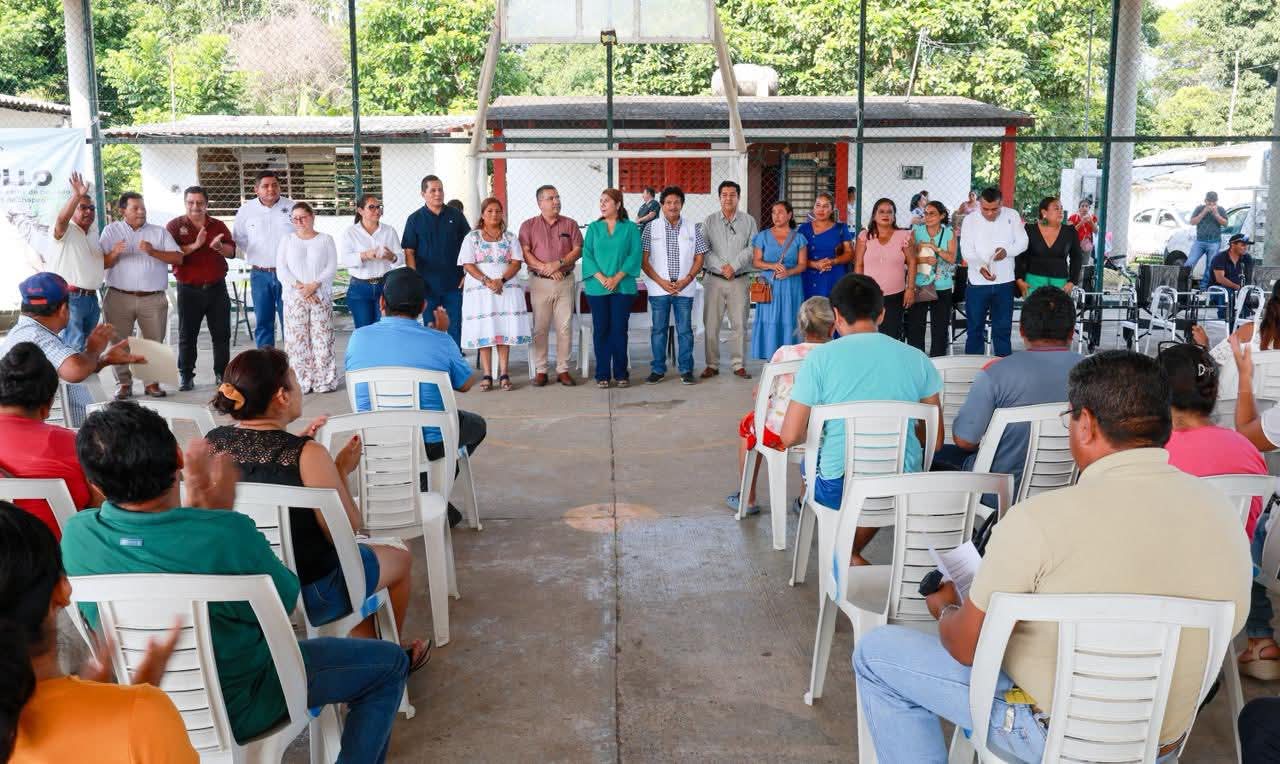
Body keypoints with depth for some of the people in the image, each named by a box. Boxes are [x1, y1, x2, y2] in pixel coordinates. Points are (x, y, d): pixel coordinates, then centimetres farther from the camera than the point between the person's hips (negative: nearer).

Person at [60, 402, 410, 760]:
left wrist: (196, 505, 1)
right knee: (389, 662, 11)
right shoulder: (228, 534, -36)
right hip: (235, 707, -5)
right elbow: (284, 602, -15)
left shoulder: (75, 537, -20)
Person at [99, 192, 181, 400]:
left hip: (153, 299, 0)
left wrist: (153, 252, -12)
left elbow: (178, 258, 0)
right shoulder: (111, 231, 12)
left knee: (154, 342, 3)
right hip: (119, 297, 0)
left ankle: (152, 382, 13)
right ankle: (124, 383, 11)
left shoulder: (159, 232, 11)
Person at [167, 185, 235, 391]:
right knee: (187, 334, 4)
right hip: (188, 289, -2)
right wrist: (195, 245, -22)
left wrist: (219, 246, -20)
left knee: (221, 333, 4)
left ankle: (221, 374, 13)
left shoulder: (218, 225, 10)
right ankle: (185, 376, 12)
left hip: (216, 287, 2)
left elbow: (231, 251, 1)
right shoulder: (175, 226, 2)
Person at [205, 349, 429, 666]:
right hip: (310, 597, -6)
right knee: (399, 558, 23)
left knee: (363, 554, 33)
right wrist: (342, 471, -8)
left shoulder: (212, 441, -9)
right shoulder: (308, 455, -27)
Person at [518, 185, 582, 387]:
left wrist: (559, 263, -12)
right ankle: (540, 370, 6)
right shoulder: (528, 225, 6)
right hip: (540, 282, -1)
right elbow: (525, 253, -3)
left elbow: (578, 250, 2)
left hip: (566, 281, 1)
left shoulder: (570, 224, 10)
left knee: (565, 327, 1)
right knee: (540, 327, 0)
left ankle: (563, 369, 7)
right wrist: (545, 268, -13)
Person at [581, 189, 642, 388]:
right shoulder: (594, 228, 9)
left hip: (623, 287, -1)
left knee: (619, 329, 0)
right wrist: (602, 278, -12)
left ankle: (621, 373, 10)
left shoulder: (630, 228, 4)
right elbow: (587, 255, 1)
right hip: (597, 287, 1)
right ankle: (602, 374, 9)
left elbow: (635, 255, -3)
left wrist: (617, 278, -13)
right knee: (601, 329, 2)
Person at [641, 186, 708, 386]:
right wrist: (661, 282, -9)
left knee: (685, 330, 3)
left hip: (685, 288, 0)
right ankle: (658, 370, 14)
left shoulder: (693, 228, 5)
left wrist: (687, 280, -7)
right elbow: (643, 261, 0)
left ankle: (686, 370, 12)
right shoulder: (651, 228, 1)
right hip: (659, 289, 0)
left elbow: (699, 258, 6)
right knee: (658, 329, 5)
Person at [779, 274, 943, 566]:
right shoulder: (916, 359, -2)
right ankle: (851, 553, 38)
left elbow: (790, 437, -11)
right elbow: (935, 441, 2)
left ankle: (846, 556, 28)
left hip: (838, 490, -2)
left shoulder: (821, 357, -10)